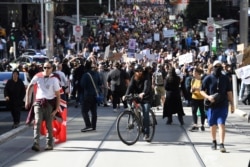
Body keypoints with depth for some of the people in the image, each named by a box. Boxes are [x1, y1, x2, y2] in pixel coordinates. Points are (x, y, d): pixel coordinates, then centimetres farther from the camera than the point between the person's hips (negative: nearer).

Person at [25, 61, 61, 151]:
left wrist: (57, 109, -8)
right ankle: (36, 144, -20)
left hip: (49, 103, -1)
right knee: (37, 122, -13)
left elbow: (58, 95, -2)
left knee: (49, 124, 4)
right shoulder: (37, 77, 2)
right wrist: (27, 100, 10)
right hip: (38, 102, 1)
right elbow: (29, 87, 15)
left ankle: (49, 144, 16)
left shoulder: (54, 79, -3)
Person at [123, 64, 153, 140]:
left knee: (146, 115, -13)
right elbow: (130, 86, -14)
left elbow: (147, 85, -30)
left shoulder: (146, 77, -12)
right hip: (137, 96, 4)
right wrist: (126, 95, -32)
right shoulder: (134, 78, -1)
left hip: (146, 97, -4)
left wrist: (143, 93, -50)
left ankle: (146, 133, -10)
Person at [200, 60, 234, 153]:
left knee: (221, 124, -12)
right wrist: (208, 97, -16)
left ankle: (222, 144, -15)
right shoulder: (208, 78, 0)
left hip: (223, 105, 0)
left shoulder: (225, 78, 5)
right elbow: (202, 91, 2)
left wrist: (232, 104, 7)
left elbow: (229, 92, 9)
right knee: (212, 125, 10)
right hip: (211, 106, 1)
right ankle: (214, 142, 30)